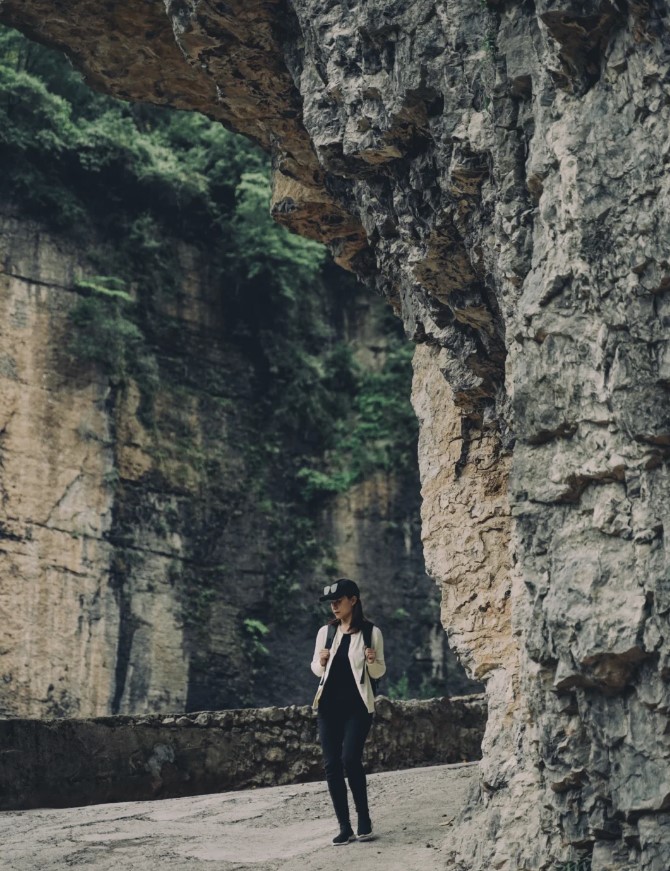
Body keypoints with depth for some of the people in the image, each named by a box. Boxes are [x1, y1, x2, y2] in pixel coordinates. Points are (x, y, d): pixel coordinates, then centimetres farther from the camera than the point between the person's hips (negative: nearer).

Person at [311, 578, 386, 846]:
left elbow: (378, 673, 5)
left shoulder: (371, 632, -2)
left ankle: (364, 820, -4)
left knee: (350, 759, -19)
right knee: (332, 765, -1)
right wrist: (321, 662, -8)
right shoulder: (326, 631, 7)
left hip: (357, 705, -4)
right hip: (329, 705, 4)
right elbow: (316, 669, 14)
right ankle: (344, 827, 5)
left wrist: (372, 660, -17)